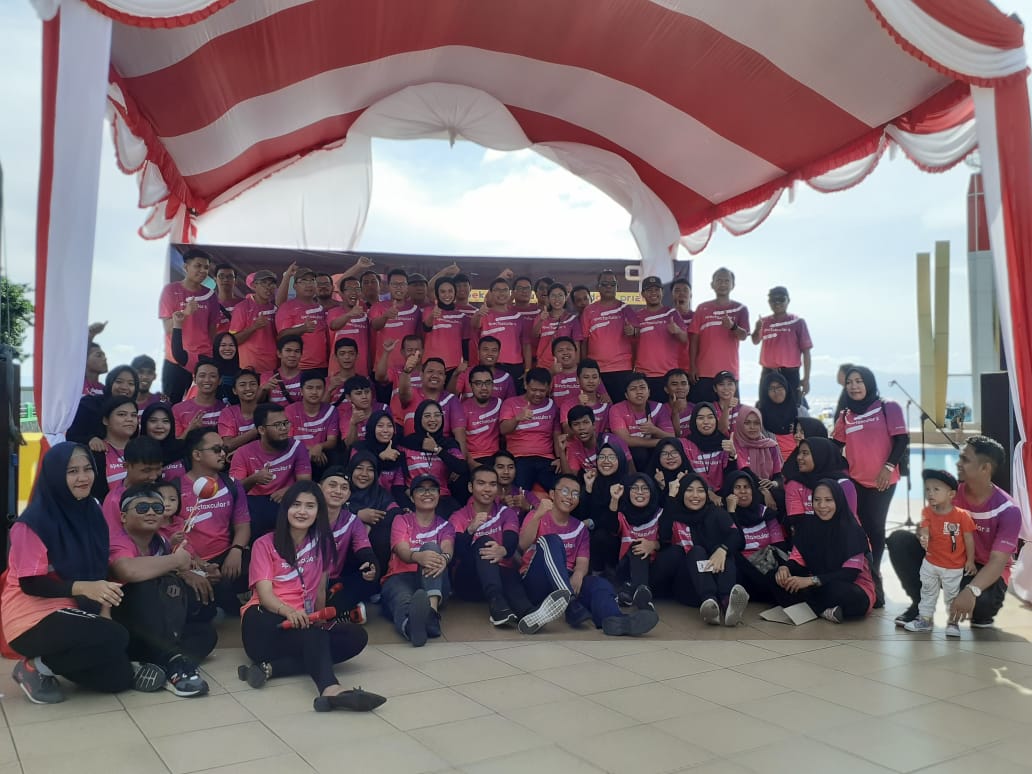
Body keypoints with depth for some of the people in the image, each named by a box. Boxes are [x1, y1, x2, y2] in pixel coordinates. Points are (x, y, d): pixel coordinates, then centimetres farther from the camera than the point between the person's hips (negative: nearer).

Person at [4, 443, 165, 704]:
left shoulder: (91, 512, 3)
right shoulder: (34, 521, -18)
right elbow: (29, 584, -20)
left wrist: (104, 612, -6)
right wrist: (82, 587, -33)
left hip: (71, 613, 7)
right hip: (33, 619, -7)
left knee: (119, 678, -1)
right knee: (115, 638, -27)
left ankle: (51, 661, 19)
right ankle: (37, 666, -6)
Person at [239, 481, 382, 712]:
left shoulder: (322, 543, 13)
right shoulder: (265, 544, 2)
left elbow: (320, 589, 13)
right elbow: (265, 593, -11)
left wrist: (318, 619, -5)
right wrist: (289, 611, -30)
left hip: (303, 623, 4)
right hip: (265, 623, -4)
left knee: (356, 636, -24)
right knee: (312, 631, -36)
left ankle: (271, 668, -32)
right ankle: (331, 689, -62)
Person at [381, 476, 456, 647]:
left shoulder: (445, 526, 20)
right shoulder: (401, 520, 17)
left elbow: (447, 549, -5)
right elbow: (402, 551, -6)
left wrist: (443, 558, -34)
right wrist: (418, 556, -33)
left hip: (433, 582, 1)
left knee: (431, 547, -29)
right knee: (404, 600, -38)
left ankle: (431, 609, -55)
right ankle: (411, 625, -78)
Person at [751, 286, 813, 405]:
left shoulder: (797, 322, 0)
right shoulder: (763, 322, 10)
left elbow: (806, 351, -2)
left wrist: (806, 378, -7)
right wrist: (757, 328, -17)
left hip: (790, 373, -3)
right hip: (767, 373, 3)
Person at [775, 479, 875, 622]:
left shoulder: (852, 530, -15)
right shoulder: (806, 525, 0)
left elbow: (850, 573, -21)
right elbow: (797, 560, 0)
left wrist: (811, 580, -32)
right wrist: (785, 568, -26)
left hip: (853, 592, -5)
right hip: (821, 588, 5)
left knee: (836, 590, -39)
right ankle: (825, 610, -21)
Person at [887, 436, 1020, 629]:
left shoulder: (1007, 511, -20)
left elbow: (998, 561, -26)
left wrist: (971, 591, -43)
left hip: (984, 571, -4)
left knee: (982, 600, -39)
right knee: (899, 539, -18)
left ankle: (981, 613, 3)